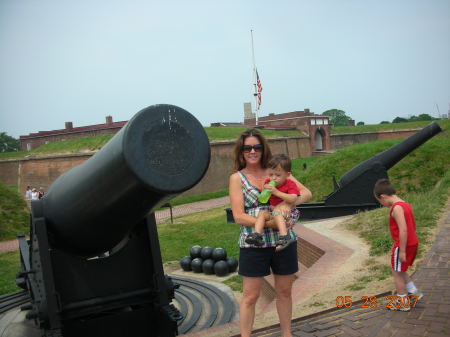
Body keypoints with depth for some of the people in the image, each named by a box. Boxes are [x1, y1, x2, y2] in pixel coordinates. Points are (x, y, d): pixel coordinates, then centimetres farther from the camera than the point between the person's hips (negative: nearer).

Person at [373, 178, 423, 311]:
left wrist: (402, 250, -22)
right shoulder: (406, 205, 8)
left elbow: (403, 230, -27)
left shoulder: (396, 208, -21)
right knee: (399, 271, 24)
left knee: (397, 273, 7)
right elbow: (412, 226, 14)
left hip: (402, 246, -9)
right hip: (413, 243, 9)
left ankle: (403, 303, 17)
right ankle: (414, 292, 27)